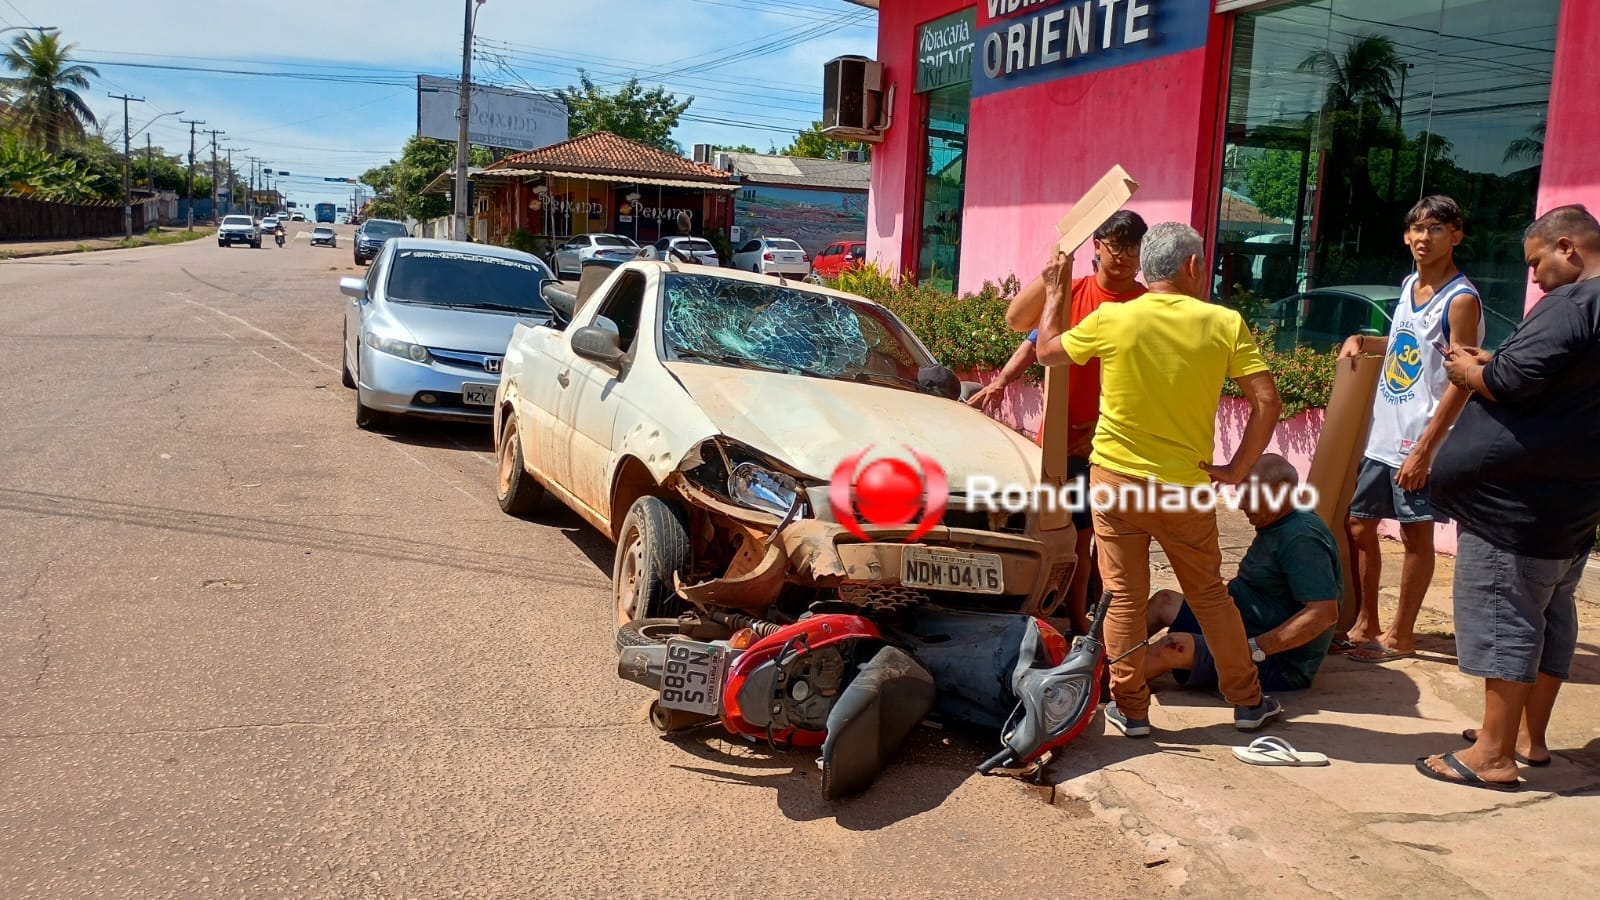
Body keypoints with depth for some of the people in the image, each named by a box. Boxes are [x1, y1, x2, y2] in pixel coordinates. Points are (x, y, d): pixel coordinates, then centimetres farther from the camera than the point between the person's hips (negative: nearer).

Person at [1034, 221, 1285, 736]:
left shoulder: (1112, 319, -7)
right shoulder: (1224, 324, -6)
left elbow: (1046, 351, 8)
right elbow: (1267, 402, -10)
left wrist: (1054, 295, 23)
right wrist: (1238, 470, -1)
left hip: (1115, 479, -1)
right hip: (1185, 486, 1)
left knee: (1124, 598, 9)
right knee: (1209, 594, 17)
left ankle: (1130, 708, 15)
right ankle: (1247, 701, 28)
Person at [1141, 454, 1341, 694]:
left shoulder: (1301, 539, -22)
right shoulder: (1275, 528, 12)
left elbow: (1325, 613, -31)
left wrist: (1253, 649, -30)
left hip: (1278, 665, -11)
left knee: (1172, 647, -27)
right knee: (1165, 601, 12)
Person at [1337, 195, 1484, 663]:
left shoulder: (1460, 300, -14)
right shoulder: (1410, 285, 9)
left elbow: (1460, 383, -17)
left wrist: (1424, 450, -20)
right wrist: (1362, 341, 8)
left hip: (1419, 441, -8)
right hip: (1381, 435, 8)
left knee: (1416, 536, 4)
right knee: (1359, 526, 12)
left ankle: (1400, 637, 16)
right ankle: (1365, 625, 25)